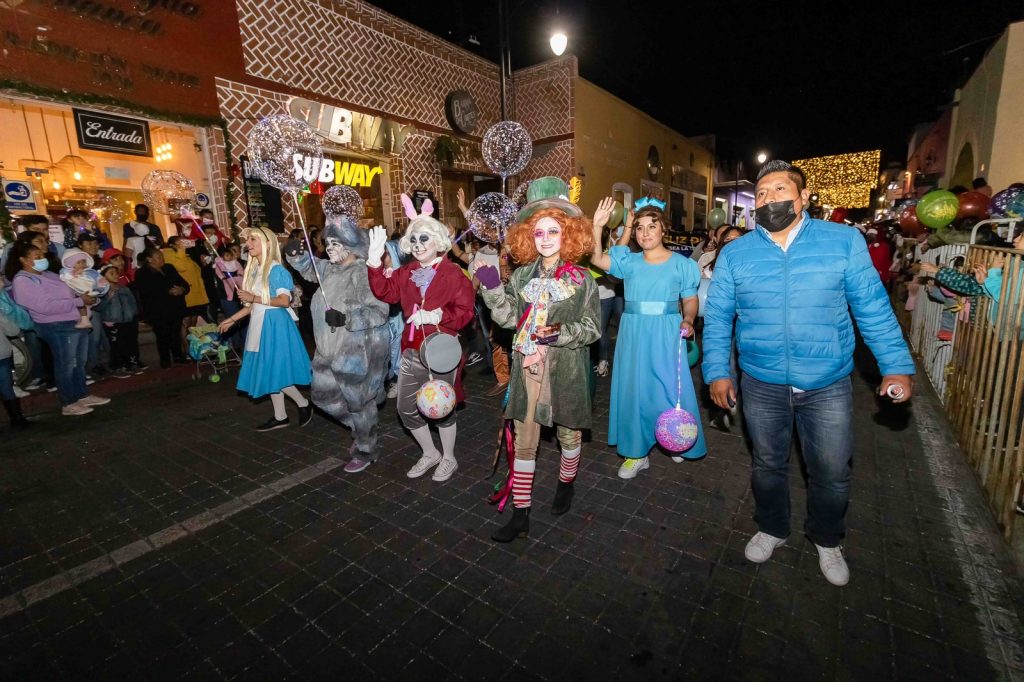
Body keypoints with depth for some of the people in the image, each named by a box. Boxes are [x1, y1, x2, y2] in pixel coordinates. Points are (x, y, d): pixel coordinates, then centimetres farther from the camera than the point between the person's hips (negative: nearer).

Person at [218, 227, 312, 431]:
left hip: (275, 324, -9)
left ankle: (304, 404, 11)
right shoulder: (254, 270, 12)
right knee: (268, 373, 10)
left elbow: (284, 301, -20)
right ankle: (280, 417, 19)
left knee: (276, 372, -7)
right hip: (260, 325, 9)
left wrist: (254, 297, -17)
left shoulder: (276, 269, -11)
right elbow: (252, 306, 14)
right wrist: (231, 320, 13)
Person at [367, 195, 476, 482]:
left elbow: (464, 312, -14)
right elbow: (386, 292, -6)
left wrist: (437, 316, -26)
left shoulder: (454, 274, -9)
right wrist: (375, 263, -17)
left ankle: (448, 458, 32)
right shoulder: (406, 273, 8)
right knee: (406, 408, 12)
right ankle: (429, 454, 35)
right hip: (412, 351, 6)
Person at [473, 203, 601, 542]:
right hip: (528, 368, 2)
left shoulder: (581, 279, -3)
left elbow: (592, 329, -4)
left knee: (568, 434, 16)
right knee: (524, 442, 7)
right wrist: (491, 287, -11)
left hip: (565, 369, -2)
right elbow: (508, 318, 1)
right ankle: (520, 514, 19)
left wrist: (559, 333, -19)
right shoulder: (522, 275, 5)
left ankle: (565, 485, 46)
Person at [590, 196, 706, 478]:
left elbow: (690, 300, 4)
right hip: (634, 335, 2)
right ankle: (637, 452, 22)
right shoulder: (629, 261, 5)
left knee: (671, 389, 6)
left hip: (667, 336, -1)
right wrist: (597, 227, -19)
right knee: (634, 390, 7)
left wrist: (688, 321, -15)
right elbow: (596, 259, -8)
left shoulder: (681, 264, 2)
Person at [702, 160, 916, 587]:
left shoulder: (845, 241, -4)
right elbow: (717, 317, -1)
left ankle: (827, 541, 42)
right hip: (762, 386, 1)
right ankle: (771, 529, 43)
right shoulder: (734, 254, -3)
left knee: (832, 474, 14)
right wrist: (716, 371, -6)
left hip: (828, 386, 0)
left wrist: (897, 366, -5)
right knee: (767, 466, 18)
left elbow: (873, 308, -1)